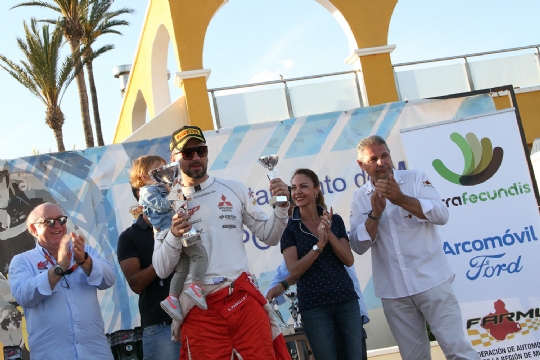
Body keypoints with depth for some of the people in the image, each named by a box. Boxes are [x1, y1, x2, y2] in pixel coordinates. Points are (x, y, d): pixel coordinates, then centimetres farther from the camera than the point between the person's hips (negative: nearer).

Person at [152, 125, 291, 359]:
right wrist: (174, 235, -18)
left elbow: (269, 237, 12)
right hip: (200, 310, -1)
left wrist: (281, 206, -4)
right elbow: (162, 269, -1)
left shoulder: (234, 190, 11)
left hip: (244, 298, 2)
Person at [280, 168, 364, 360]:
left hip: (346, 299, 3)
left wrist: (330, 234, -15)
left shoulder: (335, 220, 6)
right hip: (313, 305, -3)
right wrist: (319, 245, -20)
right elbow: (294, 271, -10)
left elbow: (349, 260, -1)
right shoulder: (289, 227, -3)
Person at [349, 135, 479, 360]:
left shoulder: (415, 178, 0)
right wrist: (375, 213, -17)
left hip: (431, 280, -2)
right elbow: (359, 246, -2)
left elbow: (441, 215, -11)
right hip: (393, 290, 2)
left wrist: (401, 199, -23)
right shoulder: (359, 197, 5)